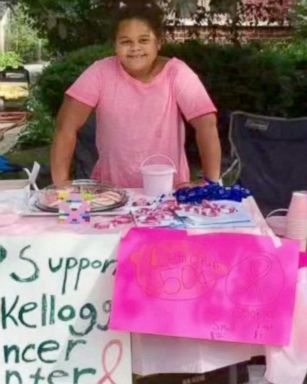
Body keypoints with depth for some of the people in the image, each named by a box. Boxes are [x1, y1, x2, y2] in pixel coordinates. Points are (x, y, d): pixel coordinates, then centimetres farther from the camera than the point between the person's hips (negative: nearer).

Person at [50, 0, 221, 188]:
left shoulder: (177, 73, -8)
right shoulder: (100, 72, -7)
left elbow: (207, 124, -13)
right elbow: (67, 125, -10)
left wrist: (212, 183, -20)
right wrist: (61, 182, -15)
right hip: (110, 188, 0)